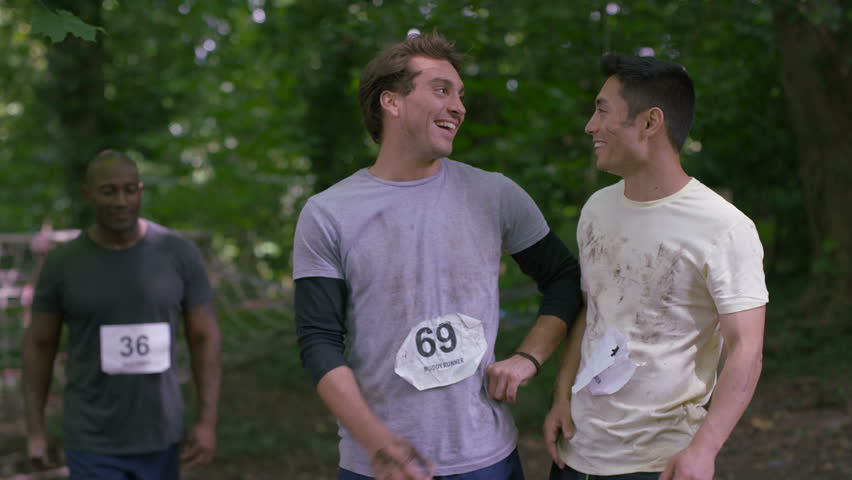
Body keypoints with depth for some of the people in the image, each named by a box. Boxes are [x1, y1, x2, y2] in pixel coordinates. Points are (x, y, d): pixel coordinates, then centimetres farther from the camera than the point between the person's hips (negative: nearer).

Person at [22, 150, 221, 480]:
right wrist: (34, 431, 1)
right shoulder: (62, 263, -11)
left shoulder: (180, 254, -10)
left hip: (157, 435, 2)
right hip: (93, 441, -2)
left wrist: (208, 422, -12)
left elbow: (205, 338, -5)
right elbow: (38, 343, 1)